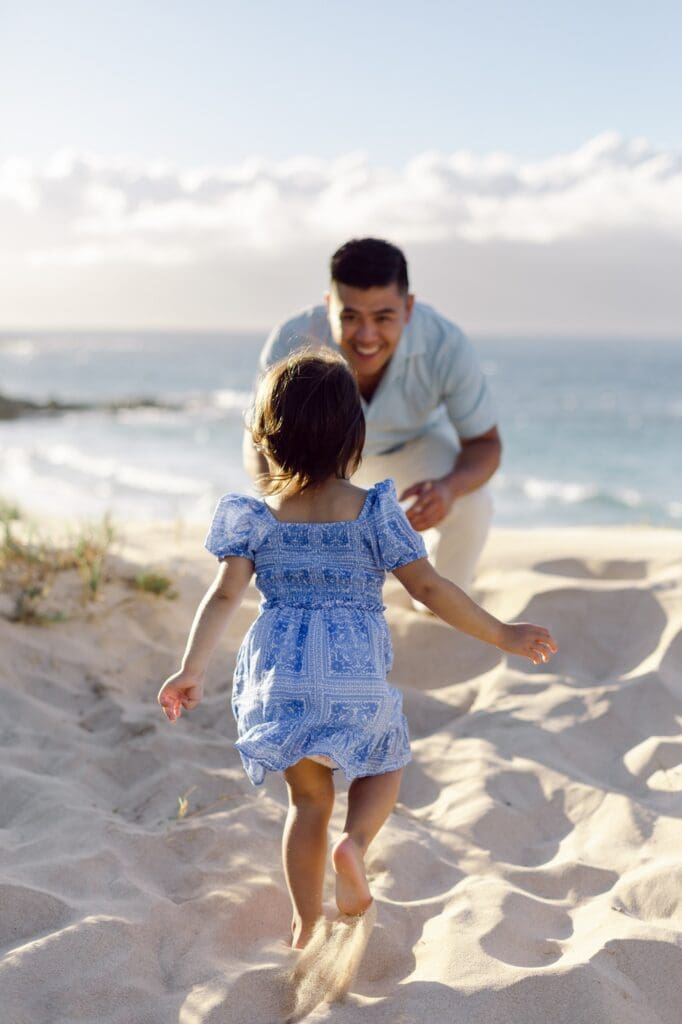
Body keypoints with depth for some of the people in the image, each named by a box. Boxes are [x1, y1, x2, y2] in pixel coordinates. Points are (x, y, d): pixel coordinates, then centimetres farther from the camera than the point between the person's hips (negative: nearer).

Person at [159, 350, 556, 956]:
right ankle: (356, 843, -8)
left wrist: (192, 669, -6)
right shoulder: (373, 510, -6)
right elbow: (429, 589, -7)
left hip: (280, 675, 2)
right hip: (356, 675, -2)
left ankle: (307, 925, 19)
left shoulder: (256, 517, 1)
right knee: (384, 767, 23)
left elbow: (225, 594, -8)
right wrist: (502, 635, 1)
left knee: (309, 798, 18)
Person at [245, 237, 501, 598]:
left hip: (412, 442, 0)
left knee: (469, 504, -27)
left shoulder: (447, 347, -39)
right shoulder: (291, 345, -39)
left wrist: (449, 487, -47)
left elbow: (485, 443, -24)